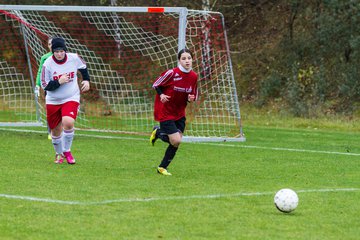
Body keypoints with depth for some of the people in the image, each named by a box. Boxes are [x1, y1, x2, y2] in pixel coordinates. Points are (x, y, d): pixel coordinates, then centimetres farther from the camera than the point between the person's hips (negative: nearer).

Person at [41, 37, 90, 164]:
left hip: (71, 98, -1)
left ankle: (67, 151, -4)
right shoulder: (47, 65, -14)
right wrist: (59, 82, -24)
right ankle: (59, 154, 36)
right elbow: (45, 86, -10)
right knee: (56, 130, 9)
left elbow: (83, 67, 14)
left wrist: (86, 80, 3)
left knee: (68, 123, -26)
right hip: (53, 101, 1)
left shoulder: (74, 58, -9)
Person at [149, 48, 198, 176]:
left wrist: (191, 98, -12)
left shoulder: (194, 76, -3)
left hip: (179, 113, 6)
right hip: (165, 111, -6)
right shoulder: (172, 73, -18)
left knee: (176, 143, 4)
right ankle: (157, 132, 16)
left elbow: (194, 94, 11)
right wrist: (161, 95, -23)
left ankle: (162, 167, 21)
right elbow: (156, 85, -6)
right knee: (176, 141, -13)